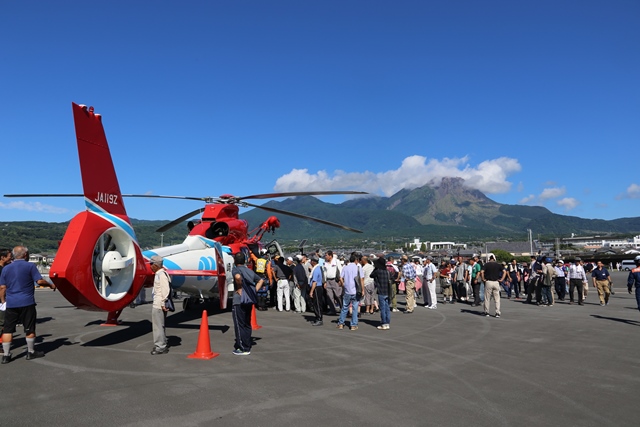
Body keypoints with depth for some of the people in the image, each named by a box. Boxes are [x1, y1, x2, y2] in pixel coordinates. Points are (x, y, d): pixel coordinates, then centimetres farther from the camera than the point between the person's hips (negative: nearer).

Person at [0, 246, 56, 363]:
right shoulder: (30, 266, -5)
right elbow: (39, 281, -10)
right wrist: (51, 285, 6)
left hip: (11, 304, 4)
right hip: (27, 303, -4)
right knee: (29, 329, 7)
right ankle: (31, 352, 15)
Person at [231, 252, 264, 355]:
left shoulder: (235, 270, -7)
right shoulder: (250, 271, 14)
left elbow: (238, 277, -30)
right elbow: (261, 280, 17)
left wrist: (239, 288, -18)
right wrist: (254, 291, 11)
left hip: (239, 301, -7)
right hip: (250, 300, 7)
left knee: (239, 325, 1)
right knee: (247, 324, 15)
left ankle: (243, 348, 4)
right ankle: (247, 346, 21)